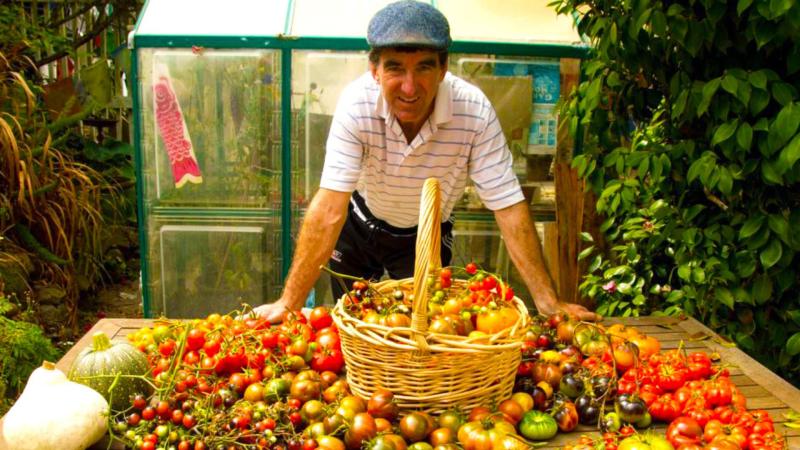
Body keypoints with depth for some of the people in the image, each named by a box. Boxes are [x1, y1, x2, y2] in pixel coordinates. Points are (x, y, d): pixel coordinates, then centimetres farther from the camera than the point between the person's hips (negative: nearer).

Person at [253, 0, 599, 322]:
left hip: (427, 236, 0)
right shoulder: (356, 103, -31)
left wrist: (549, 303, -28)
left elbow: (508, 207, -27)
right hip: (357, 225, 1)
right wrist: (290, 302, -36)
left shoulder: (474, 111, -31)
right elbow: (330, 207, -33)